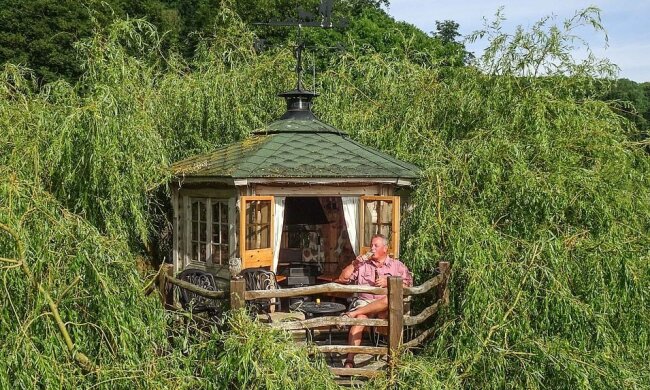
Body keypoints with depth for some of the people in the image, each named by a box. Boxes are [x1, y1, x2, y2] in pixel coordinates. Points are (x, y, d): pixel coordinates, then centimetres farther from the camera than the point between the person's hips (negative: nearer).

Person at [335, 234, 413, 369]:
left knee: (389, 300, -38)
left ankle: (352, 313, -37)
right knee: (359, 319, -34)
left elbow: (407, 285, 3)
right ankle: (350, 360, -41)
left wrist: (388, 282, -8)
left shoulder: (397, 265, 17)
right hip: (364, 301, 1)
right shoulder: (362, 265, 22)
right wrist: (354, 263, 4)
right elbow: (342, 279, 15)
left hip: (387, 307, -1)